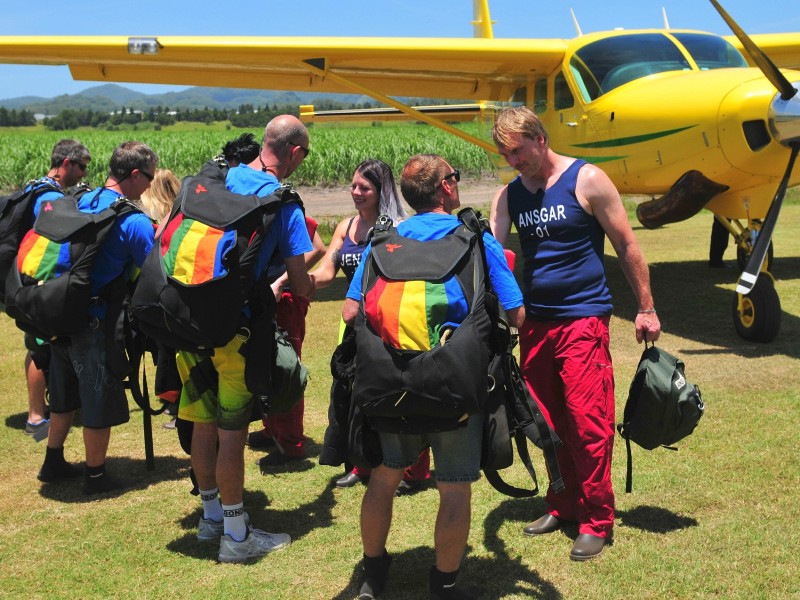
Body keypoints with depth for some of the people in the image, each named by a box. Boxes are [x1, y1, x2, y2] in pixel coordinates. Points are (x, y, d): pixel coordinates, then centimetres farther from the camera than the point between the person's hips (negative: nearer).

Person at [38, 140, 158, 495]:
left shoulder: (78, 202, 8)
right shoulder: (134, 222, -16)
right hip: (94, 323, -8)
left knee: (65, 396, 23)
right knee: (100, 402, 7)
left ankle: (53, 463, 36)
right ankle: (96, 477, 19)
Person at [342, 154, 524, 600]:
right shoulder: (479, 241, -5)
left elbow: (351, 313, -1)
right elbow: (516, 315, -6)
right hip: (458, 380, -3)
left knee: (385, 475, 19)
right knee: (455, 487, 11)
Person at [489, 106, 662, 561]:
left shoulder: (586, 180, -6)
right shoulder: (509, 195, 9)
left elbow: (627, 246, -2)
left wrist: (646, 309, -1)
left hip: (583, 317, -5)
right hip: (535, 319, 6)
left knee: (587, 420, -6)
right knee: (547, 421, 10)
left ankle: (597, 520, 6)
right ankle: (564, 505, 25)